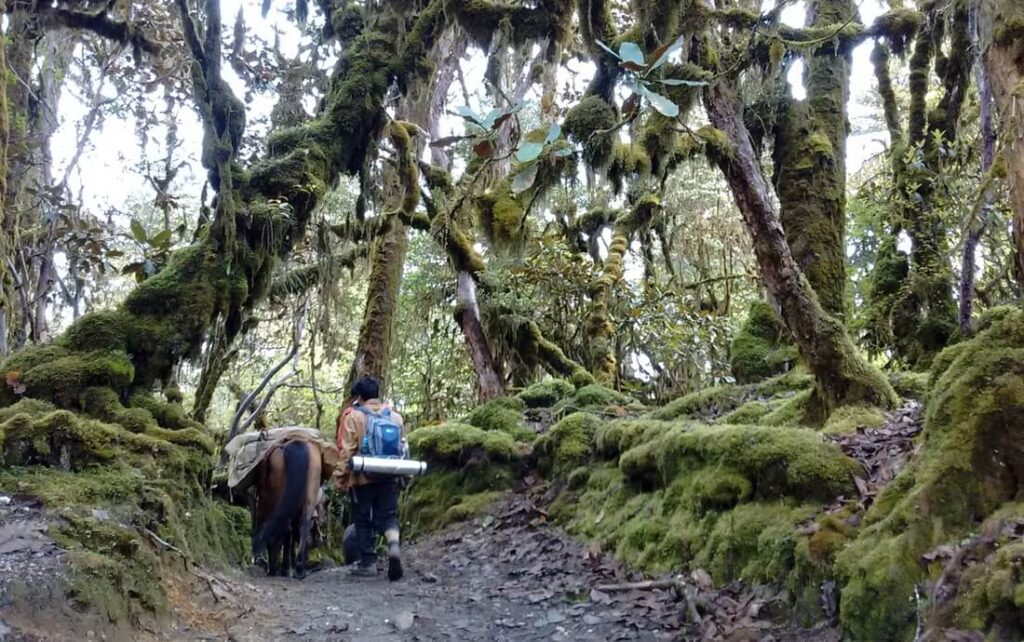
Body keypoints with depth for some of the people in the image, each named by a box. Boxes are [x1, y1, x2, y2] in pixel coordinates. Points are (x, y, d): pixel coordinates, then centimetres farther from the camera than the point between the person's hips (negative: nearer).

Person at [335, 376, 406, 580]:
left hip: (362, 477, -3)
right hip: (389, 478, 3)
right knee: (388, 516, 10)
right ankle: (394, 545, -18)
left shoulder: (352, 416, -6)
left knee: (363, 520, 9)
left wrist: (342, 477, -2)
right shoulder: (395, 416, 7)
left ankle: (368, 563, 13)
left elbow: (346, 450, -9)